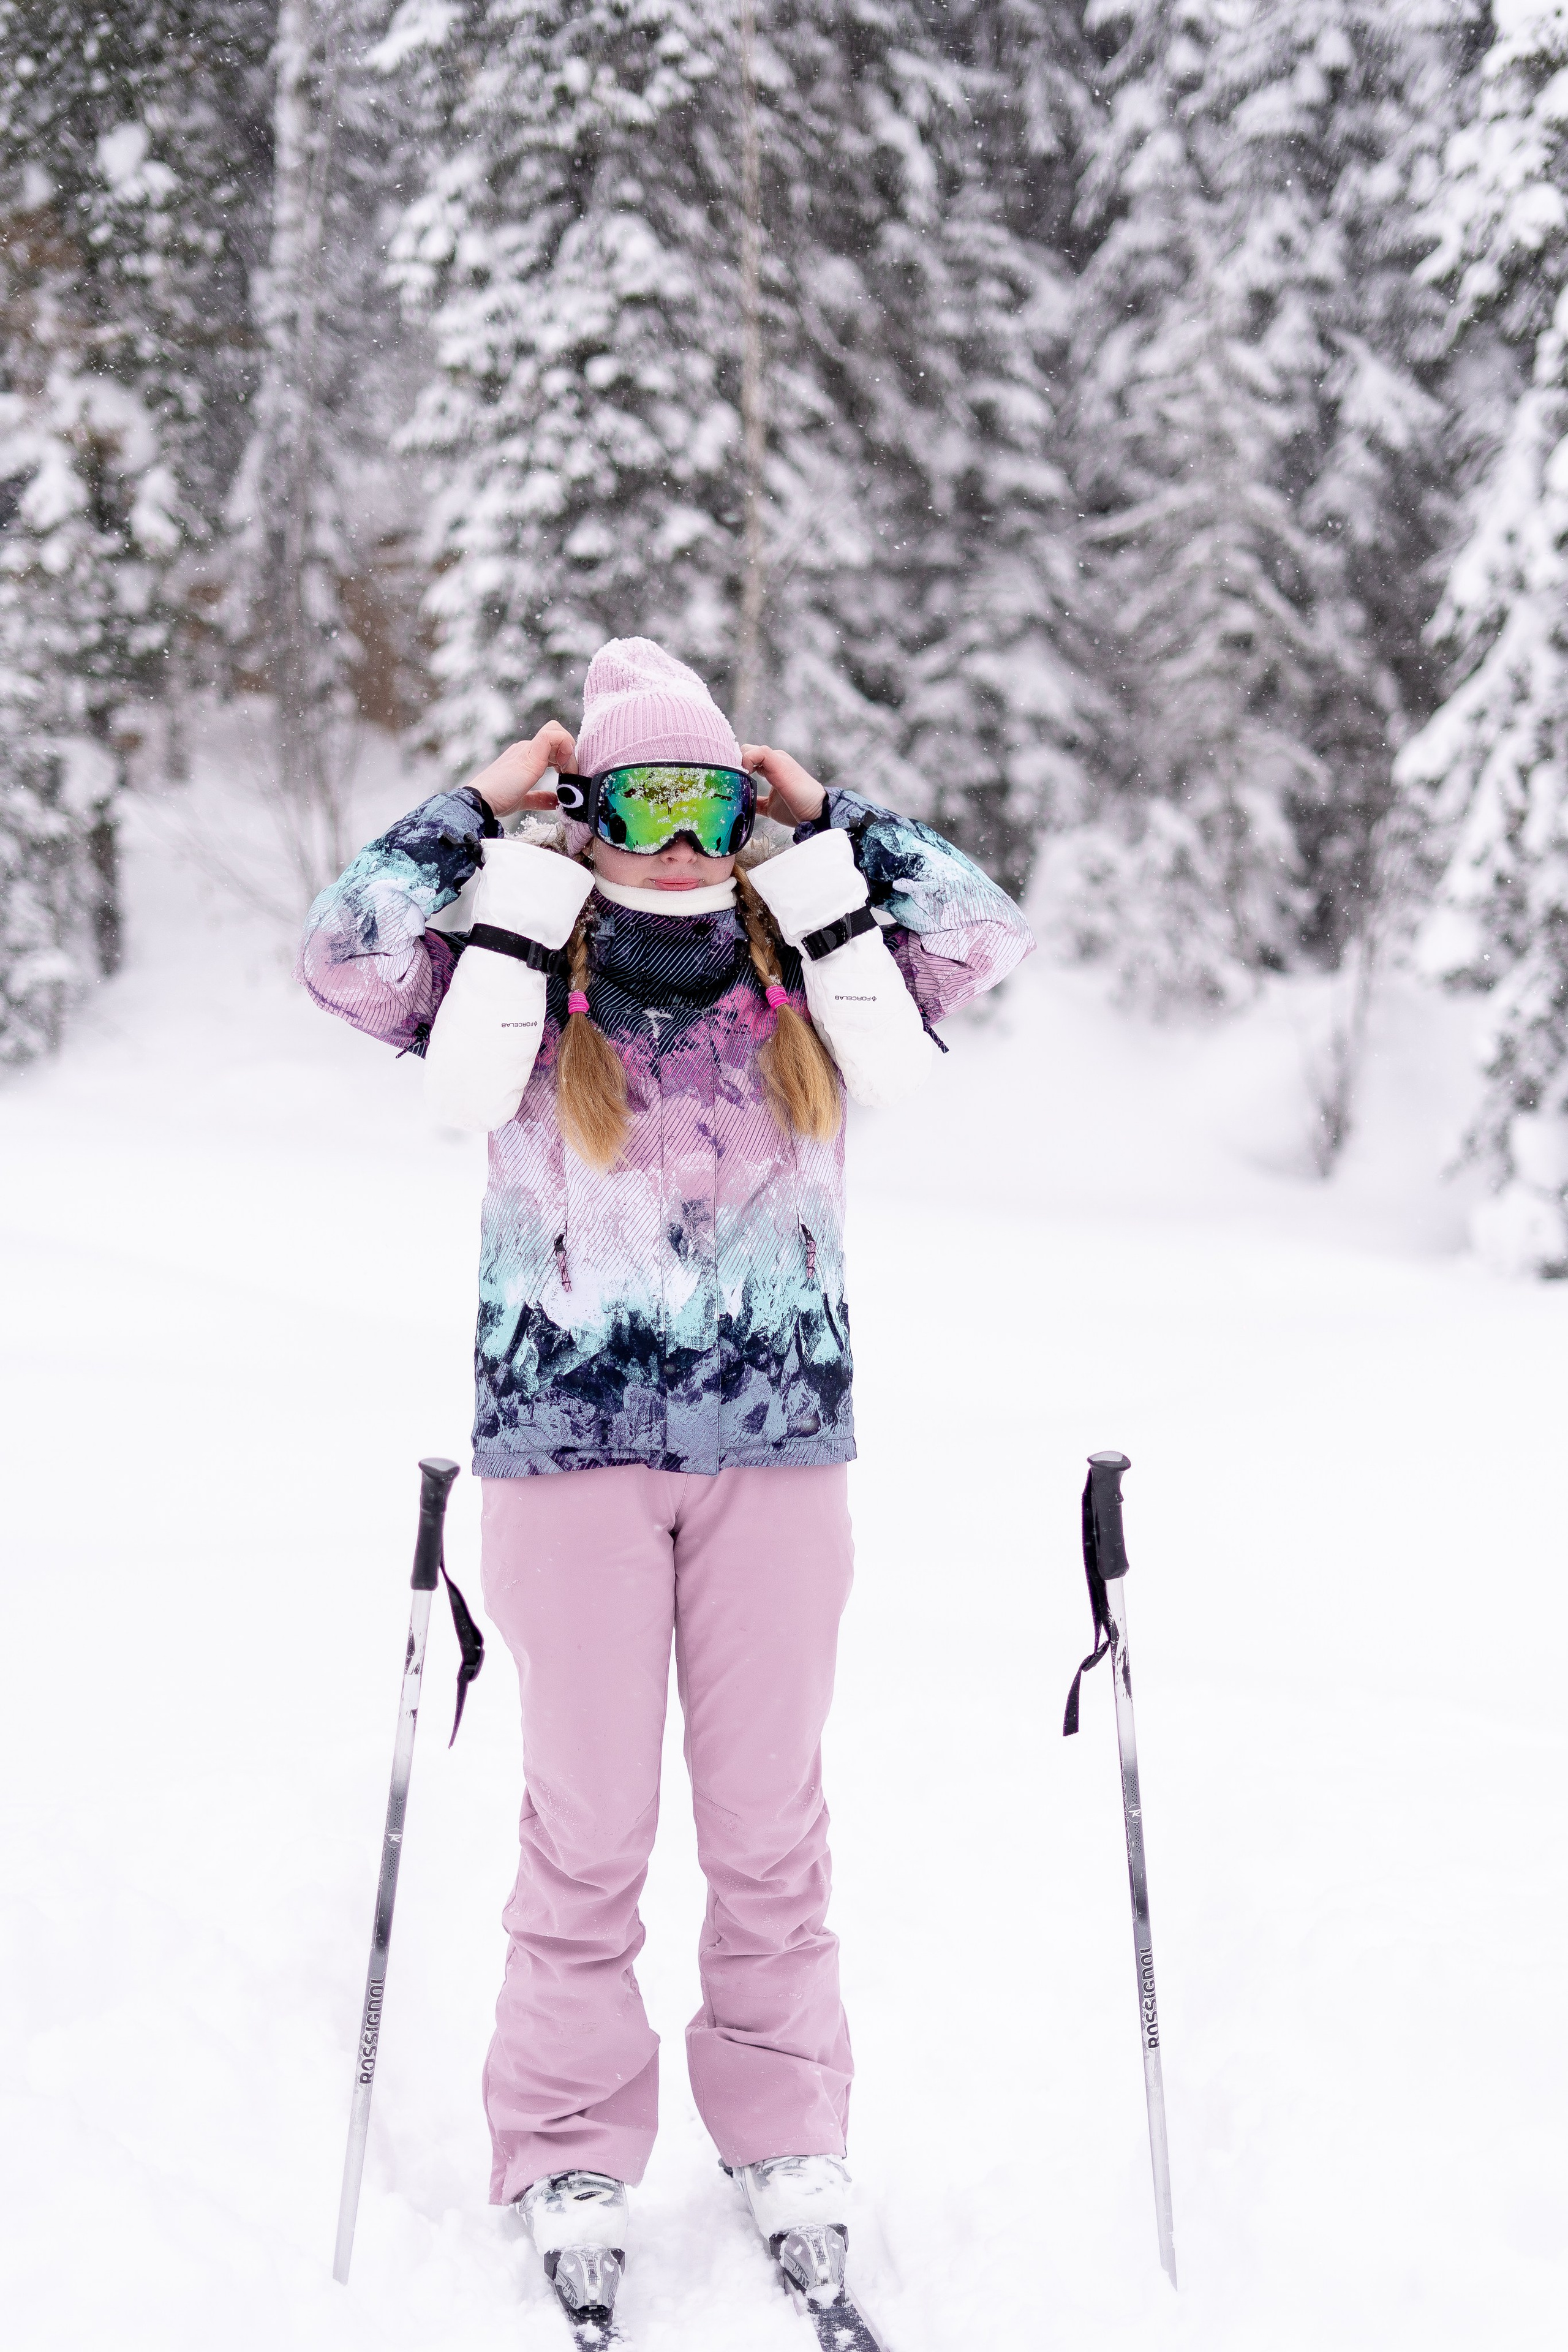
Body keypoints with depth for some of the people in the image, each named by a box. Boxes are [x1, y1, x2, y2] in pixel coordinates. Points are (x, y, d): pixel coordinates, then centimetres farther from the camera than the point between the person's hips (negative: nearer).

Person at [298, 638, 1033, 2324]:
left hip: (778, 1442, 2)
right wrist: (485, 815, -4)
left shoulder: (805, 993, 7)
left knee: (771, 1821, 9)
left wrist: (823, 830, 1)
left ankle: (788, 2150, 21)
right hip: (567, 1442, -2)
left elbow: (983, 938, -1)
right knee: (586, 1827, 4)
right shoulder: (520, 986, 3)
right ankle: (574, 2169, 15)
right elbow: (342, 956, -8)